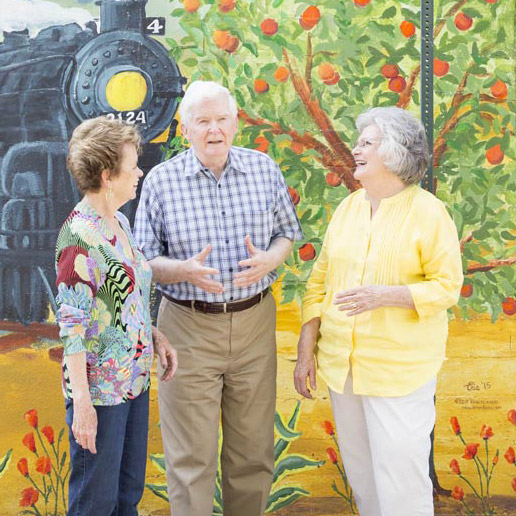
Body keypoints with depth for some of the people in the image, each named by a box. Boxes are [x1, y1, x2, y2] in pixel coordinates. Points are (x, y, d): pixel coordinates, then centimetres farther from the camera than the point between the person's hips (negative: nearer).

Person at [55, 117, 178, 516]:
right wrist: (82, 401, -21)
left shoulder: (119, 222, 8)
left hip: (135, 379, 8)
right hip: (100, 389, -8)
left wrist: (156, 335, 7)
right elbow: (72, 324, -21)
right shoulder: (80, 236, -19)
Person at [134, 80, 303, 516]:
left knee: (253, 447, 13)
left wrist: (269, 260, -9)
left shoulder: (264, 169, 3)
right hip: (188, 327, -2)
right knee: (191, 457, 4)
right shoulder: (161, 180, -4)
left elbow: (288, 230, 14)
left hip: (254, 321, 3)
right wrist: (185, 270, -21)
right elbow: (144, 259, -1)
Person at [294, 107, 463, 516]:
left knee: (400, 478, -1)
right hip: (342, 363, 6)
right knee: (360, 471, 15)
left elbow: (447, 287, -10)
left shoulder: (428, 212, -9)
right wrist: (306, 351, 6)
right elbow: (319, 282, 9)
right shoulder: (348, 207, 8)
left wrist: (385, 295, -24)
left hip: (401, 368, -5)